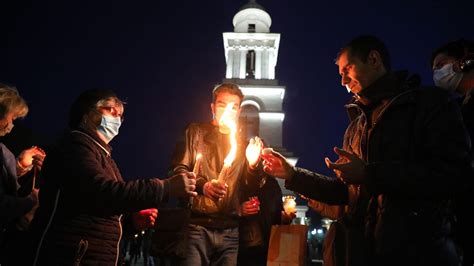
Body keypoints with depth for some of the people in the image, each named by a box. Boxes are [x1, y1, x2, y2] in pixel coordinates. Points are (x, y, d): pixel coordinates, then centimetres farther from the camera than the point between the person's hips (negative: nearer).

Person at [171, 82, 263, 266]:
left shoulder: (243, 142, 19)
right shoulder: (196, 132, 12)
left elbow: (252, 188, 15)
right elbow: (178, 169, 2)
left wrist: (253, 165, -6)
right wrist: (202, 185, -17)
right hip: (197, 226, -2)